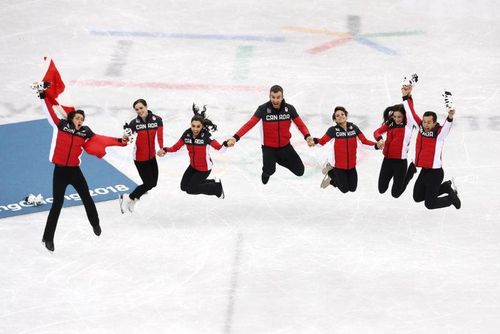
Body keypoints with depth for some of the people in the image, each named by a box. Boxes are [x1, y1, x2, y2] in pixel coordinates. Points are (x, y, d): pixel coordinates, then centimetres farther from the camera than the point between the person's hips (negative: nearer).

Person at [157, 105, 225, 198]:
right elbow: (176, 147, -13)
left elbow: (220, 148, -37)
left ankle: (217, 188, 18)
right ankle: (212, 182, 33)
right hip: (193, 166, 6)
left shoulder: (206, 136, -31)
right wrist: (165, 150, -31)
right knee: (184, 187, 21)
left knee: (191, 190, -1)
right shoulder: (187, 134, -17)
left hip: (204, 168, -6)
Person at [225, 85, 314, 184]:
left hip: (285, 146, 3)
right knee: (269, 171, -23)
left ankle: (280, 160, 31)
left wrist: (307, 136, -30)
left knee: (300, 171, 3)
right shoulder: (263, 109, -19)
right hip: (268, 147, -3)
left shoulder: (289, 109, -12)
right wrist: (235, 137, -37)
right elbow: (250, 124, -24)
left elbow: (300, 124, -9)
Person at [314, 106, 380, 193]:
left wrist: (376, 145, -24)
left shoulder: (354, 127, -8)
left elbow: (364, 140, -8)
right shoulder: (333, 130, -15)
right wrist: (315, 140, -41)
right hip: (339, 165, -4)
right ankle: (331, 172, 27)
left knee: (352, 188, 16)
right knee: (344, 189, 6)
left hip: (351, 164, 4)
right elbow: (322, 141, -19)